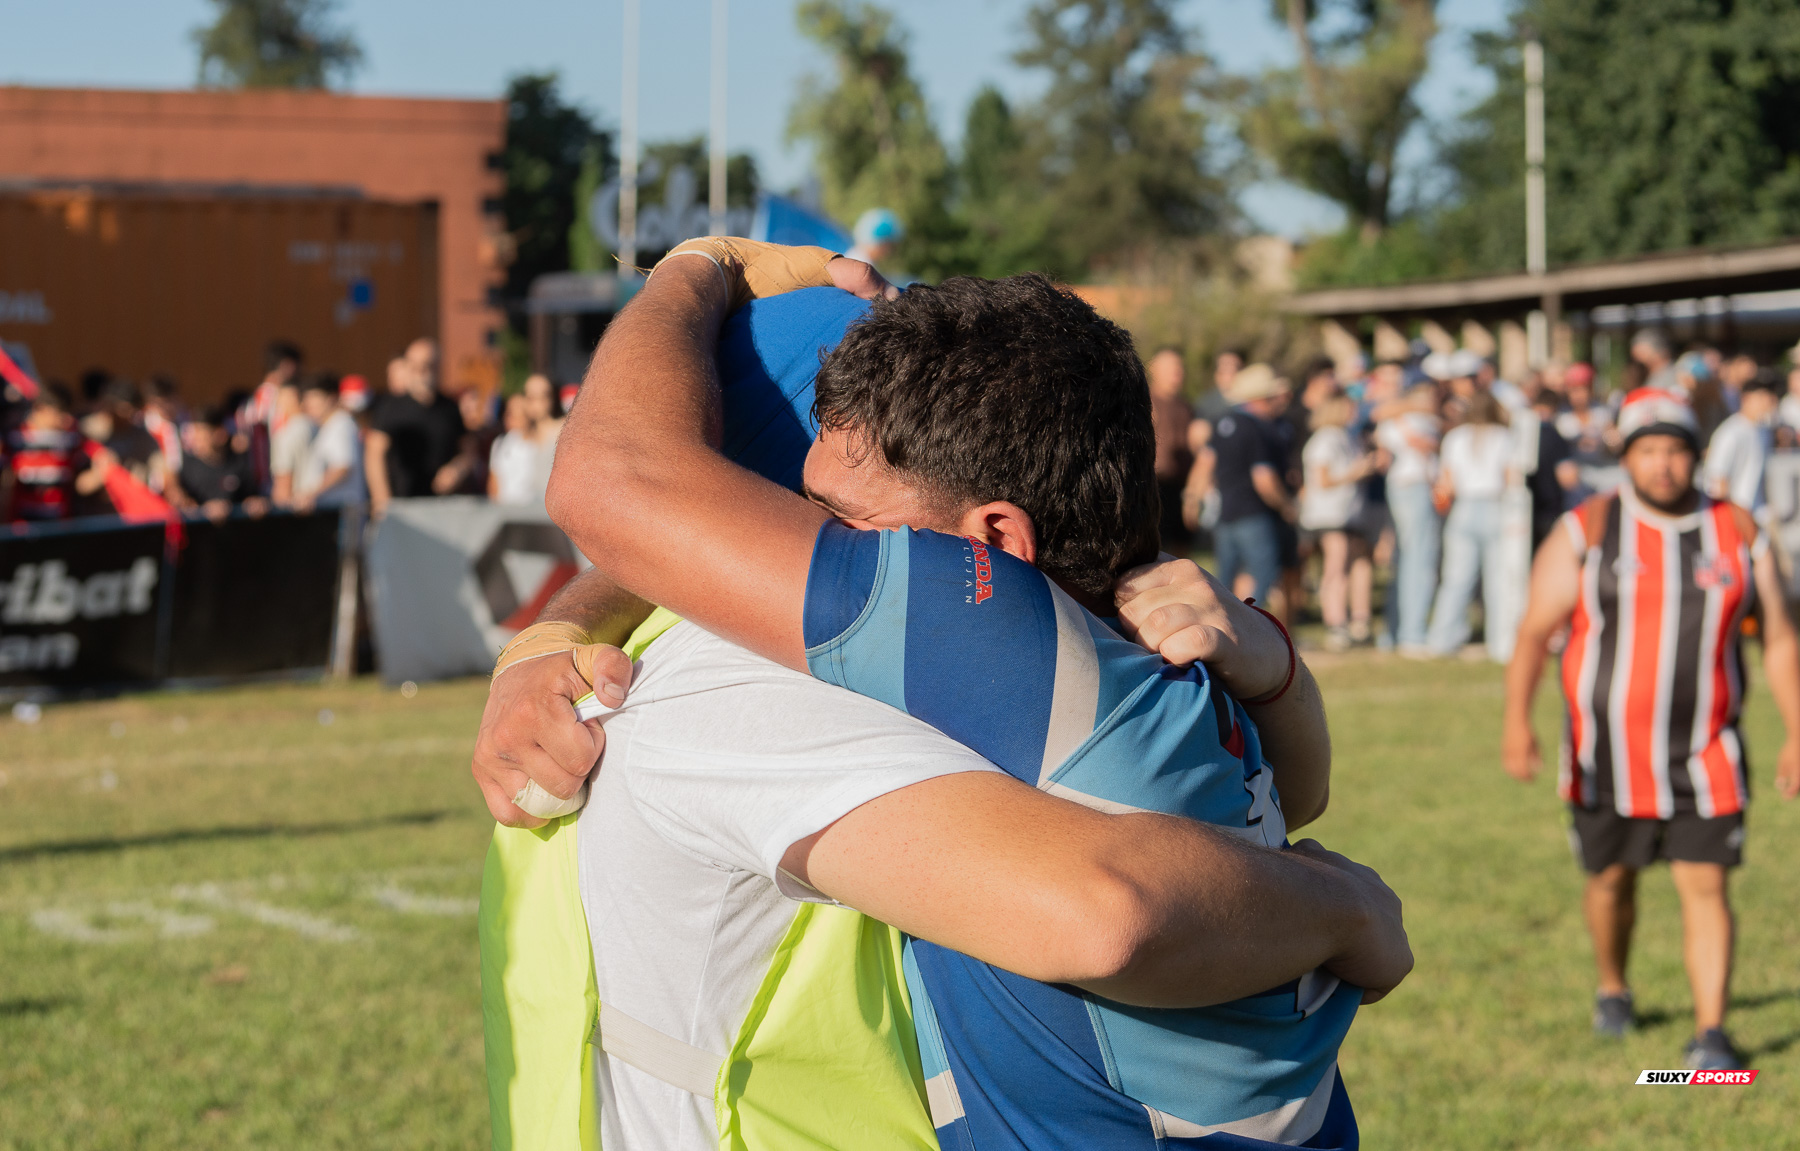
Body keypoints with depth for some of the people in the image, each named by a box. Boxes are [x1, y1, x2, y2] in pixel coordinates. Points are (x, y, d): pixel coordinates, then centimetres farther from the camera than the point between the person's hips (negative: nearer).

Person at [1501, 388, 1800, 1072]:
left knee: (1706, 886, -6)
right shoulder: (1586, 532, -6)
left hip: (1703, 758, 0)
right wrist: (1517, 721, -21)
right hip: (1607, 751, 0)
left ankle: (1709, 1035, -2)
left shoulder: (1738, 534, 1)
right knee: (1611, 879, 15)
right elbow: (1533, 632, -10)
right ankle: (1612, 990, 41)